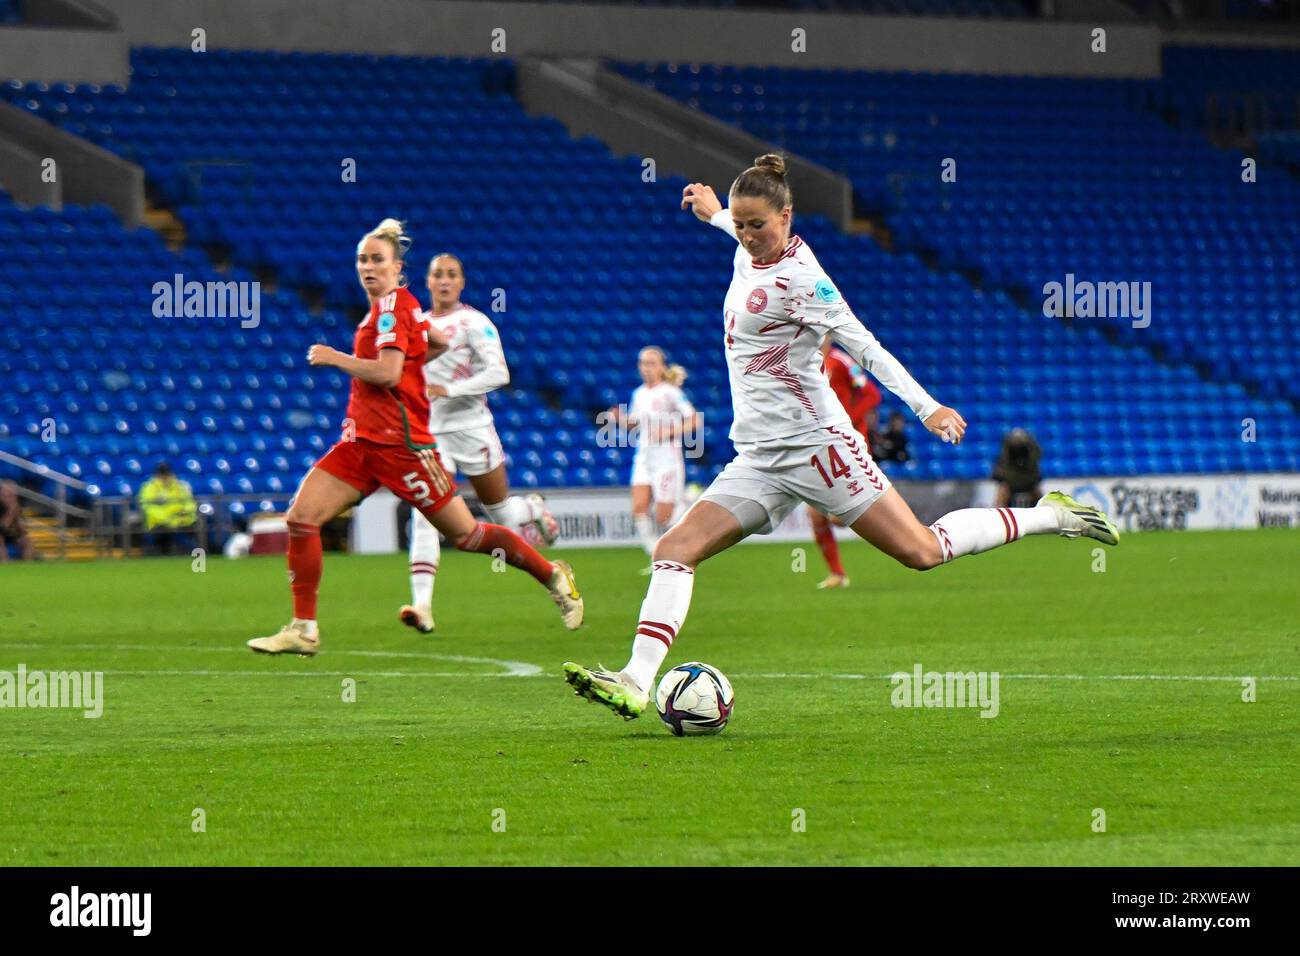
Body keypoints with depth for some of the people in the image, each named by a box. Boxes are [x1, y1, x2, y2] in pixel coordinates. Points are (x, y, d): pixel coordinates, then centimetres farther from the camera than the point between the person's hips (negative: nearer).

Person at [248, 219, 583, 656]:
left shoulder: (392, 304, -12)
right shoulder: (394, 305, 15)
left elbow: (387, 373, -23)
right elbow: (439, 341, 31)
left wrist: (334, 357, -13)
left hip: (399, 441, -9)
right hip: (361, 440, 9)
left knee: (466, 535, 0)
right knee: (300, 517, -7)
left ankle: (553, 575, 19)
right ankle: (303, 630, -5)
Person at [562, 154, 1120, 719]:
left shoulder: (797, 277, -14)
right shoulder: (749, 254, 8)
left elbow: (863, 345, -16)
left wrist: (926, 407, -23)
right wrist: (715, 214, 51)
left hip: (814, 442, -8)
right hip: (758, 458, 8)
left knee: (922, 552, -6)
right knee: (675, 549, -9)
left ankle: (1049, 516, 12)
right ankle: (636, 683, -18)